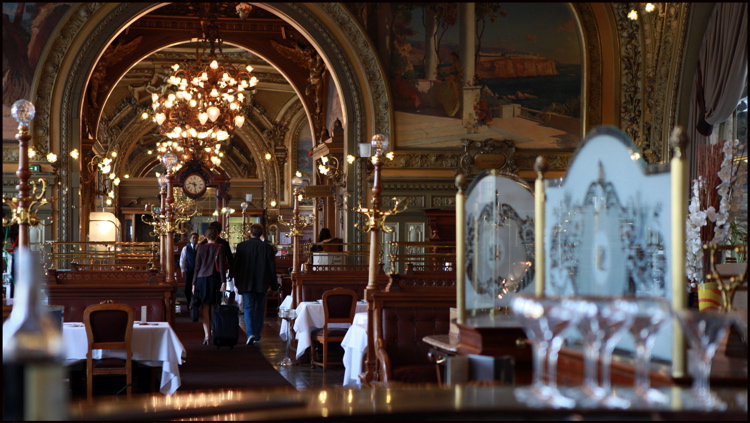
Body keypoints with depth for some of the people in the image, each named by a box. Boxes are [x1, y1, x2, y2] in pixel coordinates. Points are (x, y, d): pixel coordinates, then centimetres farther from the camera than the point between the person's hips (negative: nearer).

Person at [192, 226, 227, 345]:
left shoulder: (201, 248, 4)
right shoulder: (219, 248, -2)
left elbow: (197, 267, 5)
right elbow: (221, 265, -8)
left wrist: (194, 283, 9)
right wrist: (223, 282, -7)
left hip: (201, 279, 1)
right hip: (214, 279, -1)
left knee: (205, 308, 1)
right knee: (215, 308, 7)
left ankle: (207, 335, -6)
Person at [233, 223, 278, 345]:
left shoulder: (241, 246, -4)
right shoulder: (267, 247, -4)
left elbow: (236, 265, 1)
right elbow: (272, 267, -1)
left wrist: (237, 283, 11)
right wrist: (274, 284, 7)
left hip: (246, 283, -1)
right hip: (261, 283, 1)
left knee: (248, 308, 0)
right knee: (259, 309, 13)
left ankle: (250, 333, -19)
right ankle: (257, 335, 18)